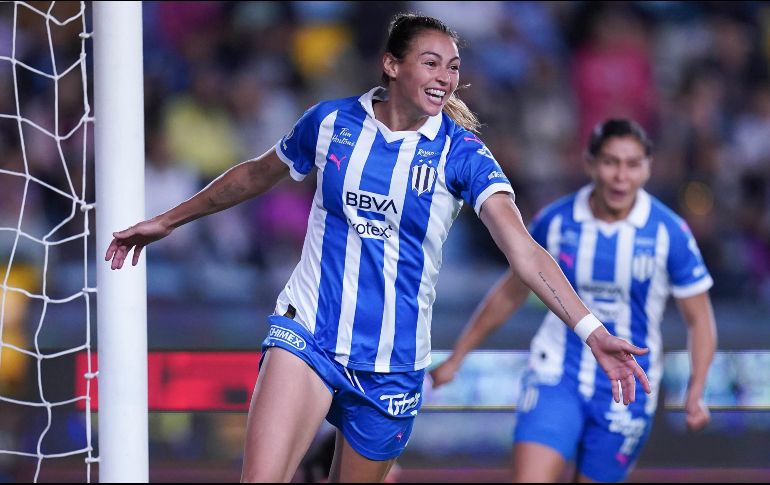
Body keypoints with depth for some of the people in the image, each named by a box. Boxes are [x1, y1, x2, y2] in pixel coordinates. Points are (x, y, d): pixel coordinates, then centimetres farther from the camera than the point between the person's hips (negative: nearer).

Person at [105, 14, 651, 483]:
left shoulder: (461, 152, -7)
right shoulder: (331, 121, -1)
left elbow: (525, 252, -18)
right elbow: (256, 175, 19)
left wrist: (591, 329, -32)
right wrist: (167, 221, 28)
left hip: (393, 363, 0)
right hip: (306, 332, 0)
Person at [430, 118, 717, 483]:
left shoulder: (670, 233, -8)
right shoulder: (554, 222, -4)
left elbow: (699, 320, 0)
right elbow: (510, 293, 12)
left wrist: (696, 392, -15)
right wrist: (456, 358, 14)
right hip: (556, 376, 0)